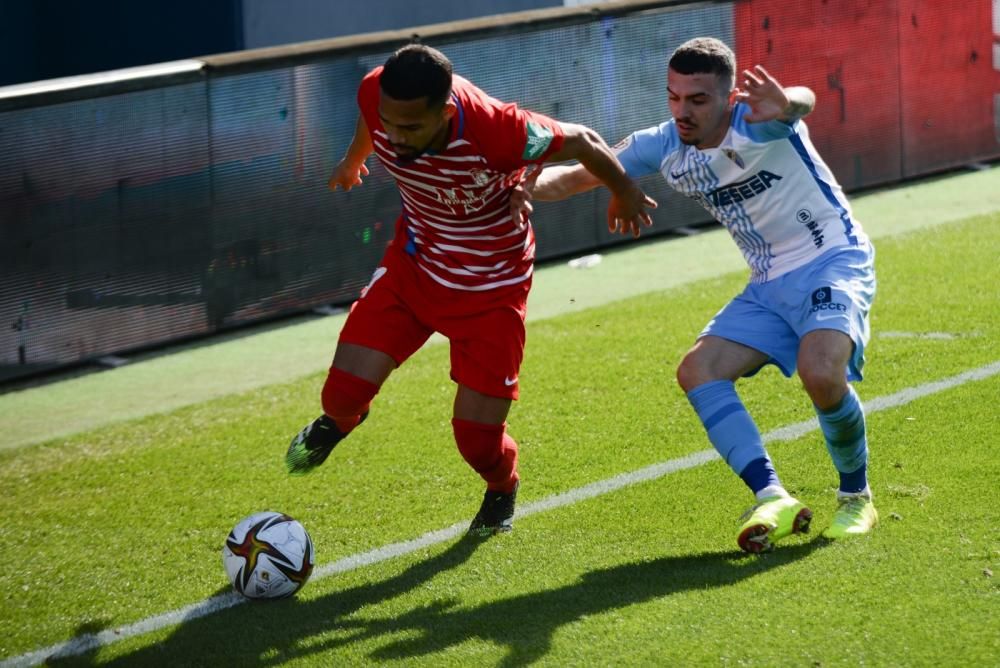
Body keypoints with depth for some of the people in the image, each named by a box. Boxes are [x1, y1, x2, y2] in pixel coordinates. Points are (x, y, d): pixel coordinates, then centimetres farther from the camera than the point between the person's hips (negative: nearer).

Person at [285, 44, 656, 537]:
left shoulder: (494, 130, -39)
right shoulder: (377, 96, -25)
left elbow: (582, 143, -19)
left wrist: (624, 195, 0)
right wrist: (353, 158, 25)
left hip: (491, 286, -3)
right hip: (413, 264, 3)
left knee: (477, 440, -3)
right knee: (345, 392, -11)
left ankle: (503, 488, 35)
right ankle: (336, 422, 28)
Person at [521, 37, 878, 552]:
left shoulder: (757, 123, -22)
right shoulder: (664, 147, -3)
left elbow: (802, 102, -45)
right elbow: (578, 174, 0)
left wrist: (785, 106, -71)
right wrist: (532, 185, -23)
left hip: (834, 263, -7)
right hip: (770, 286, 7)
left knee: (820, 373, -30)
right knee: (698, 371, -12)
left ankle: (856, 497, -4)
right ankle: (772, 499, -21)